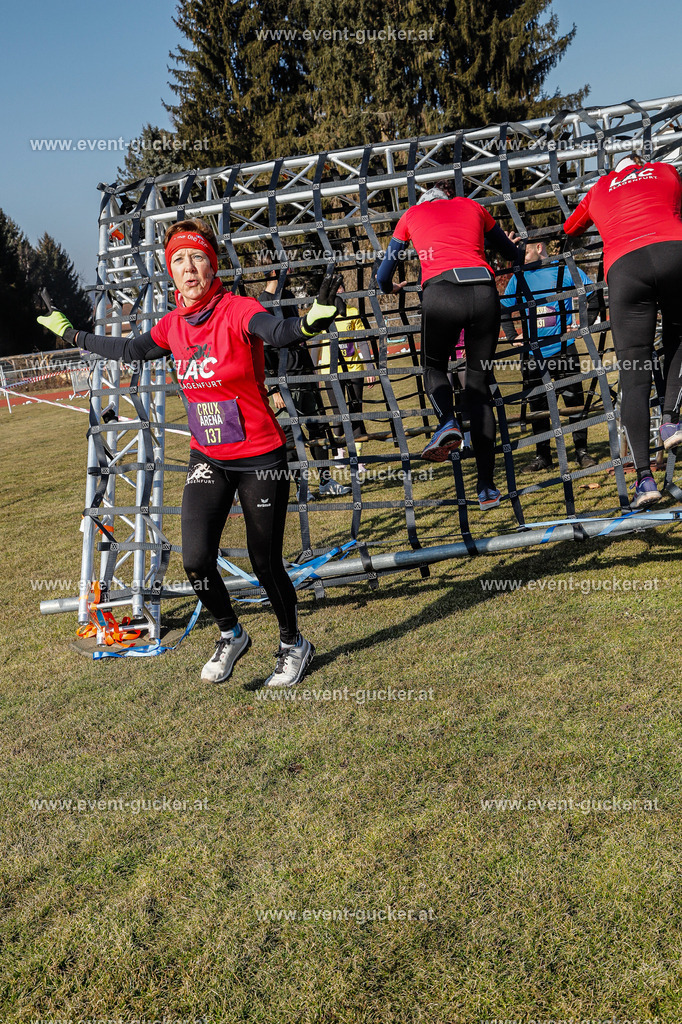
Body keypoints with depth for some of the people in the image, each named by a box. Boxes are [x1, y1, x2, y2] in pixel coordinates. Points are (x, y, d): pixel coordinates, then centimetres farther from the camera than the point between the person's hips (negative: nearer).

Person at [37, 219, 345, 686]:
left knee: (265, 564, 4)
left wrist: (308, 323, -63)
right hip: (208, 459, 5)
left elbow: (275, 331, -40)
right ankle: (231, 636, 20)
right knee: (196, 559, -8)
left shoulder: (237, 310, -17)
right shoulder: (173, 325, 1)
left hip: (260, 458, -5)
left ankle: (294, 644, 31)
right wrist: (73, 335, 28)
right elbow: (131, 350, 20)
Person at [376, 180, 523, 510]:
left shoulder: (412, 215, 26)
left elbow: (384, 275, 33)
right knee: (479, 383, 9)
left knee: (434, 366, 22)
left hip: (442, 293, -2)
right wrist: (512, 249, 61)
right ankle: (487, 488, 3)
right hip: (484, 293, 2)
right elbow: (514, 255, 38)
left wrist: (389, 288, 56)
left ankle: (447, 423, -12)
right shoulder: (471, 206, 28)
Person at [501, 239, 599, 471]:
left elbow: (593, 297, 6)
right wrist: (512, 337, 10)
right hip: (532, 353, 3)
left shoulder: (565, 271, -1)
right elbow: (504, 310, 20)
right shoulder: (517, 279, 8)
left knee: (574, 400, 0)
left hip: (563, 349, -3)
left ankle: (582, 452, 11)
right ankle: (542, 454, 17)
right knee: (538, 406, 7)